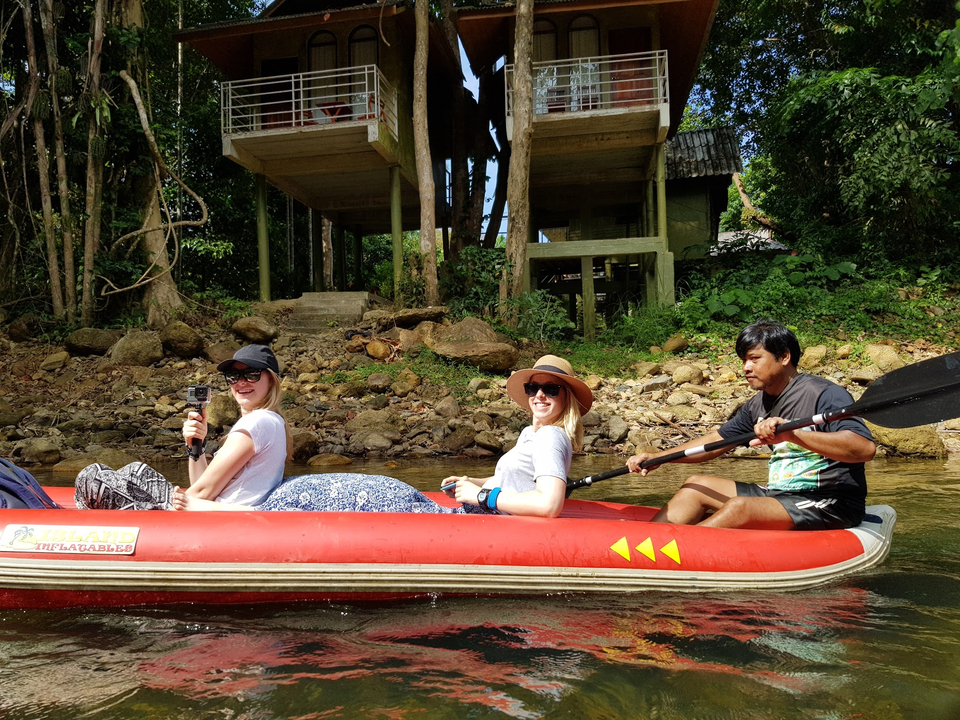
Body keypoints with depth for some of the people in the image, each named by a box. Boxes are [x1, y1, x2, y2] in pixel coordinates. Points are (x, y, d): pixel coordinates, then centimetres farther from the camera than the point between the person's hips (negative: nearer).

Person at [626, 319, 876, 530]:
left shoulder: (825, 394, -16)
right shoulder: (759, 403, 9)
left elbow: (865, 449, -30)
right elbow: (715, 441, 16)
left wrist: (792, 434, -41)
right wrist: (657, 457, 4)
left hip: (832, 505, -9)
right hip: (782, 494, 9)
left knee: (739, 507, -30)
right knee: (696, 486, 6)